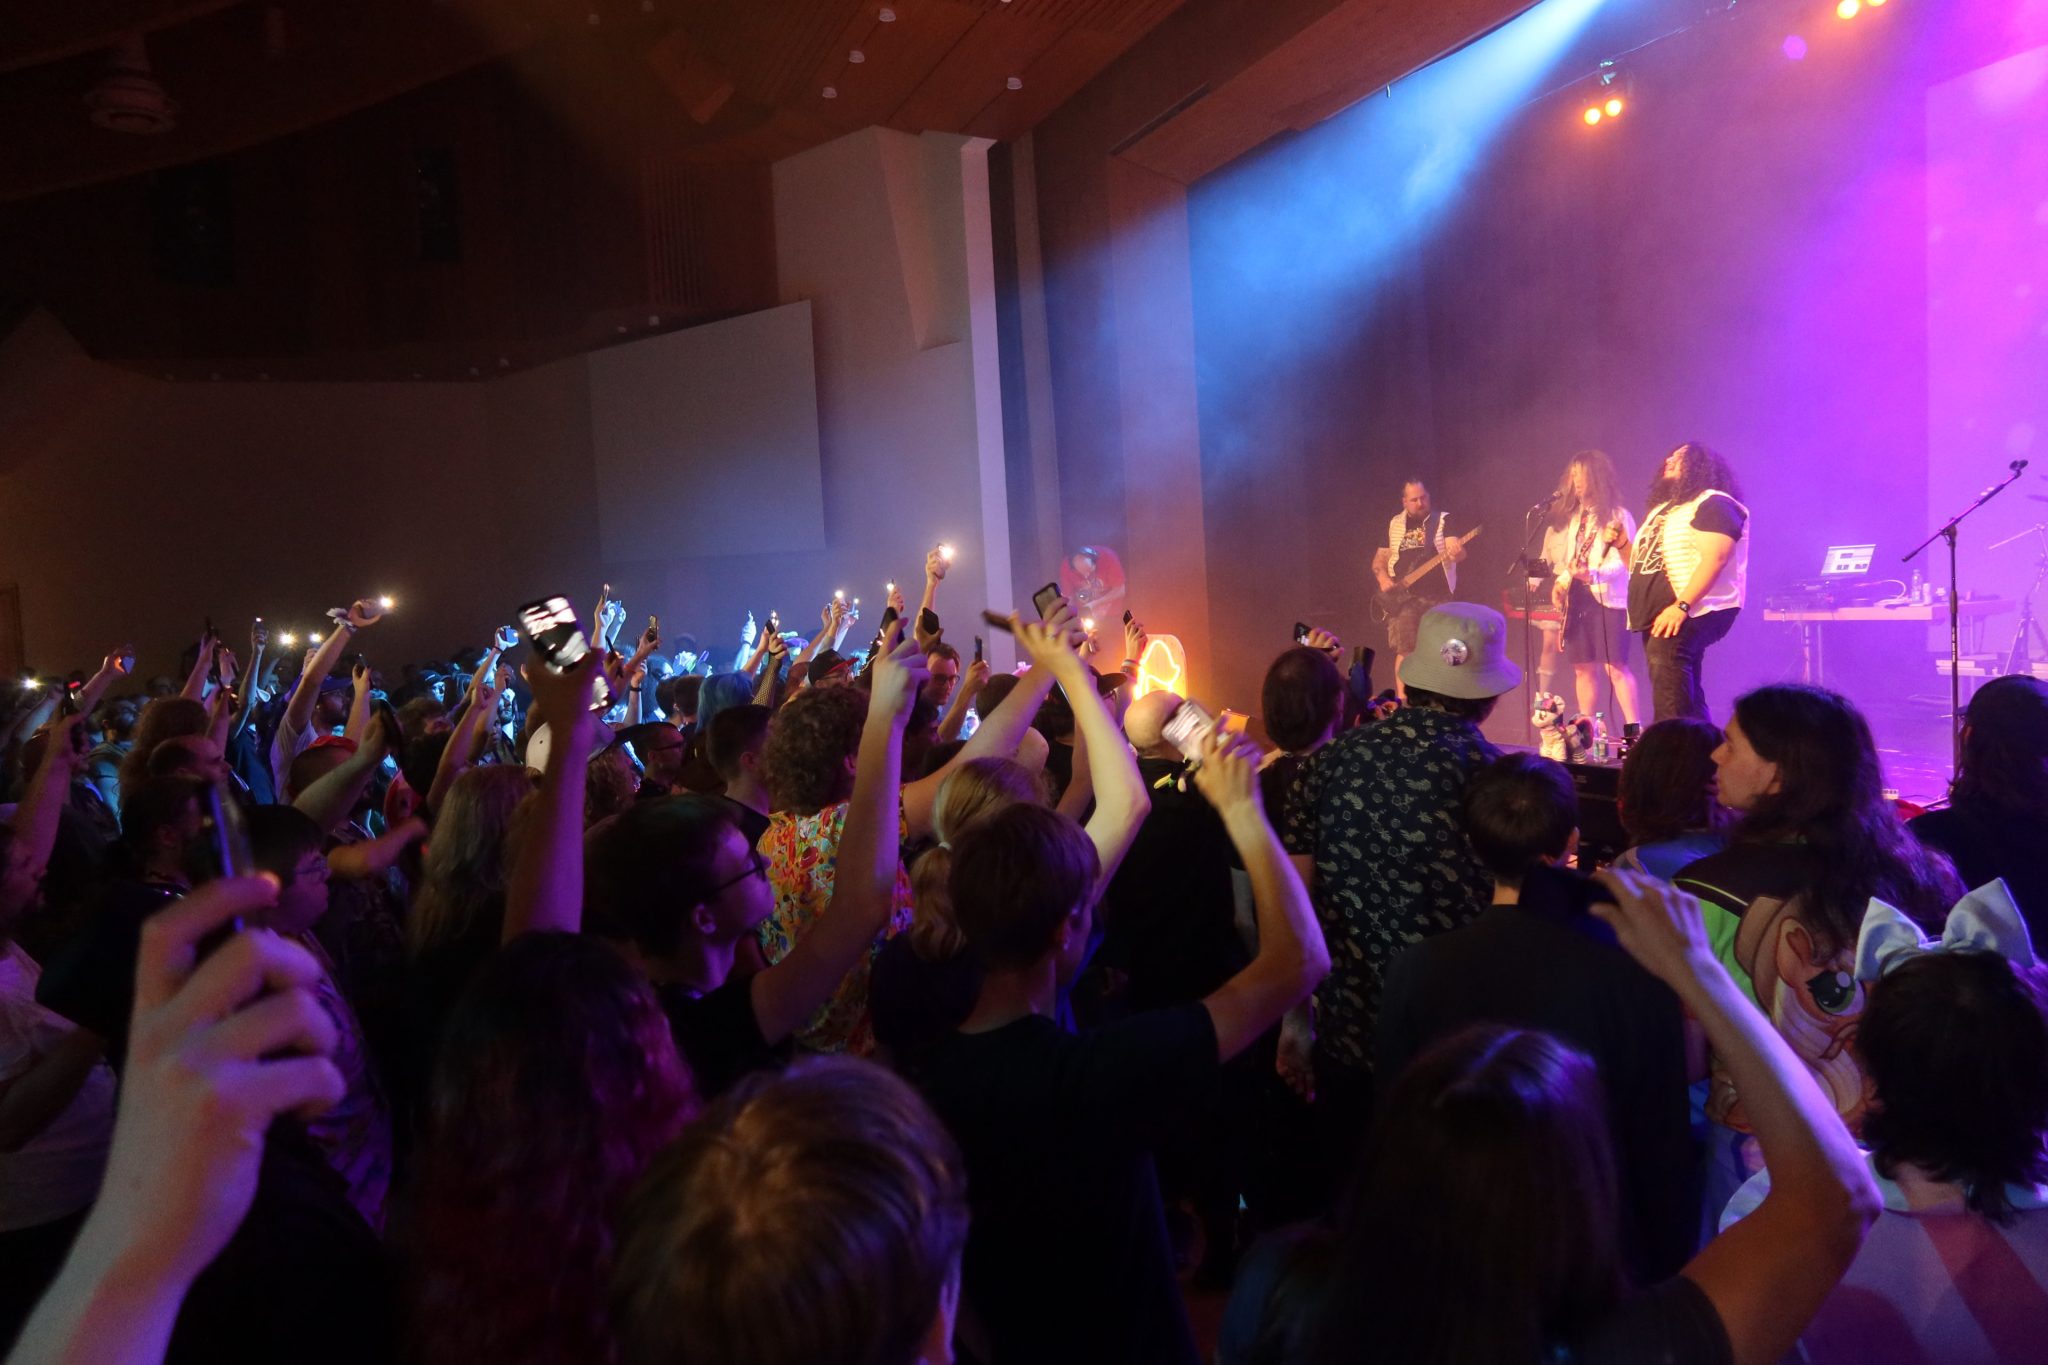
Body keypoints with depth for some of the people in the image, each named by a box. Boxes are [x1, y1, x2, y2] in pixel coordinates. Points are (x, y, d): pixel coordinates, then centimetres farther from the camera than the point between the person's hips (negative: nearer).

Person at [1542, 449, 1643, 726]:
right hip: (1575, 598, 6)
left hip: (1607, 598, -6)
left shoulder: (1617, 515, -4)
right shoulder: (1568, 516, 15)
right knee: (1583, 668, 7)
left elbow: (1624, 560, -13)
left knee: (1616, 667, -12)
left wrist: (1594, 574, -30)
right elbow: (1558, 556, 19)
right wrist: (1559, 582, 4)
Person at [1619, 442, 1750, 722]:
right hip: (1659, 619, 10)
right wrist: (1623, 545, 7)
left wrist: (1681, 606, -29)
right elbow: (1645, 567, 27)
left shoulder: (1713, 504, -6)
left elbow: (1714, 559, -20)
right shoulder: (1663, 509, 23)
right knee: (1686, 702, 13)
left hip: (1692, 614, -10)